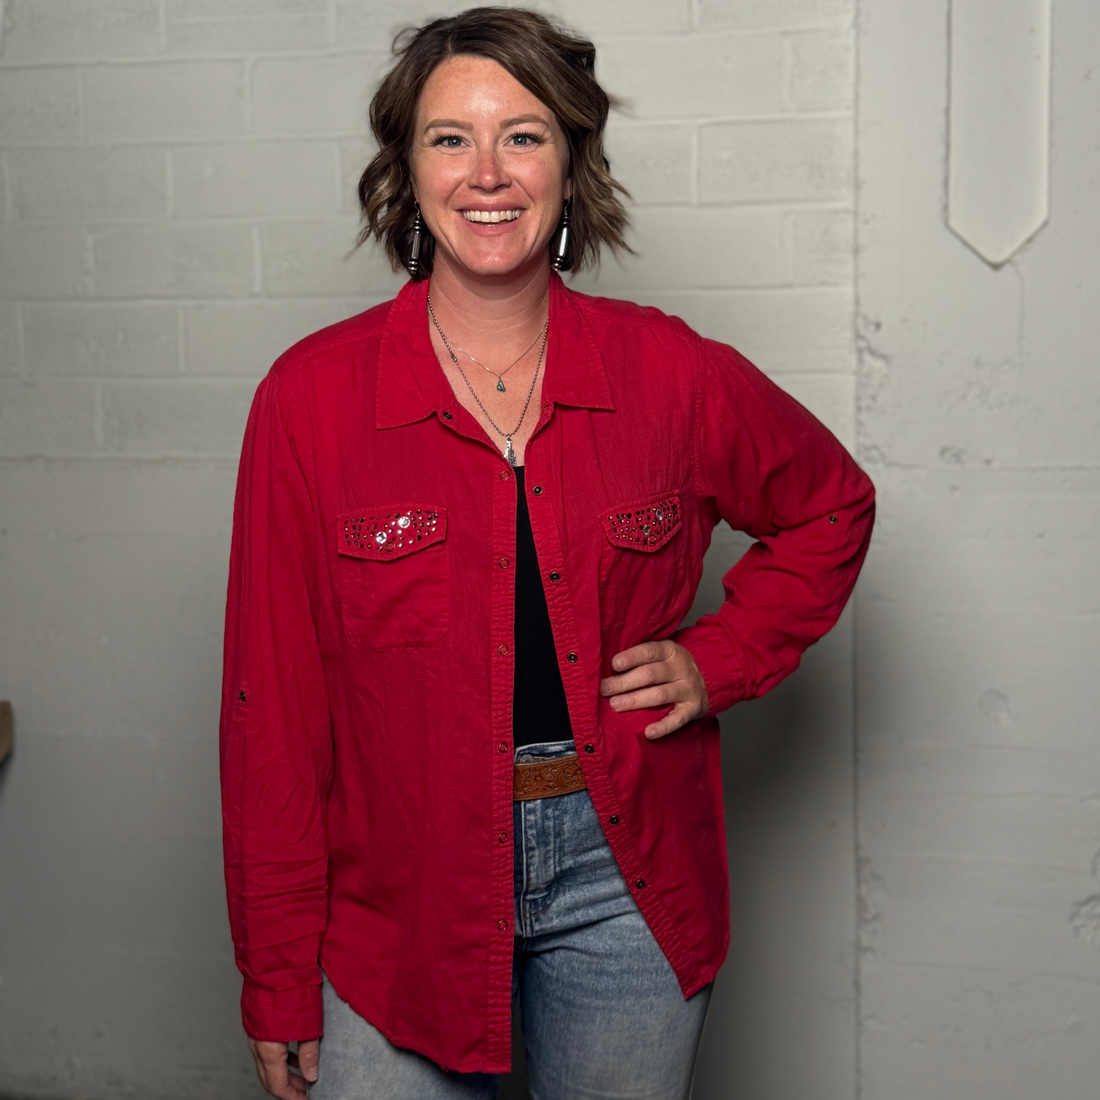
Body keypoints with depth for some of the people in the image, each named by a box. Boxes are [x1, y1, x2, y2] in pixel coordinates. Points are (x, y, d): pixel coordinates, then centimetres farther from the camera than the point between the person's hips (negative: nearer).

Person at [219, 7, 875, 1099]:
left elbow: (829, 508, 15)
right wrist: (279, 986, -4)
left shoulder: (671, 374, -4)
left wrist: (720, 659, 1)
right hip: (399, 889, -1)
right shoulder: (312, 394, -8)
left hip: (624, 876, 2)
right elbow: (272, 703, -6)